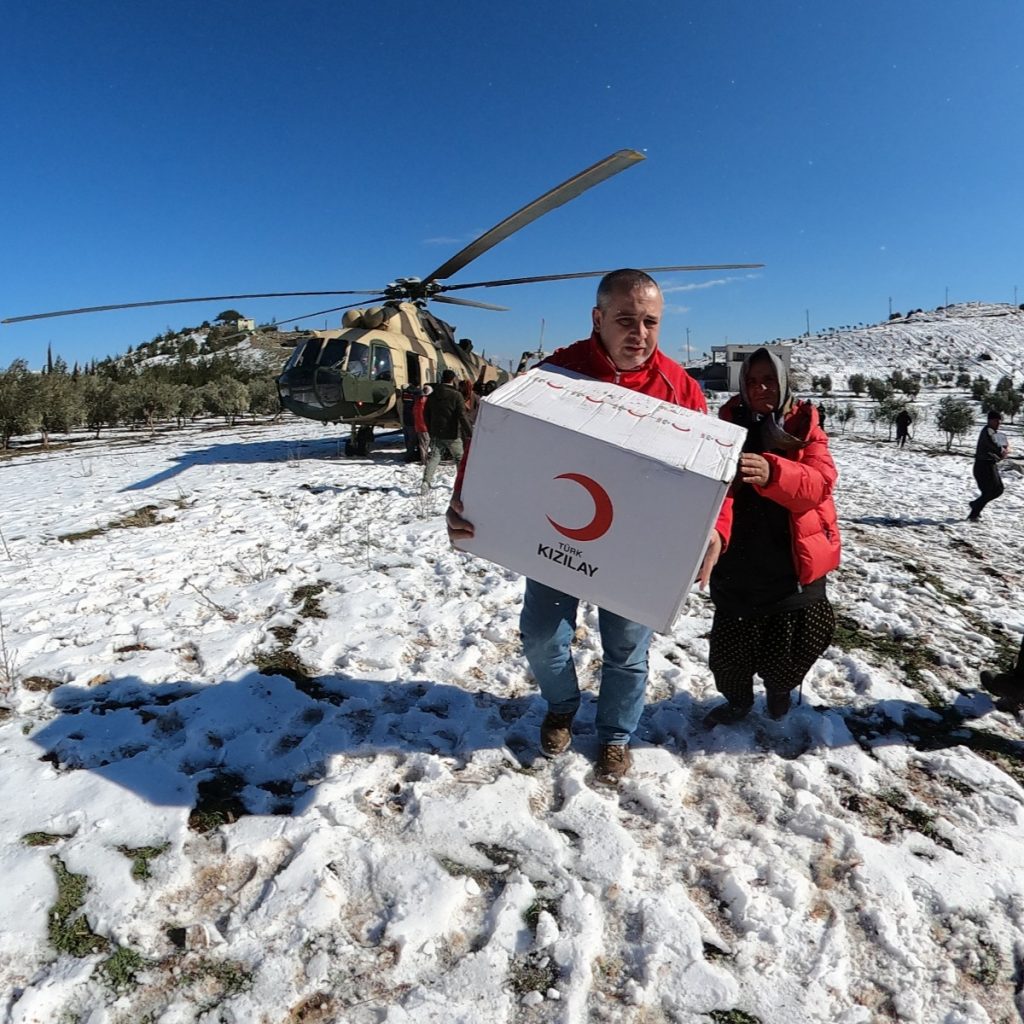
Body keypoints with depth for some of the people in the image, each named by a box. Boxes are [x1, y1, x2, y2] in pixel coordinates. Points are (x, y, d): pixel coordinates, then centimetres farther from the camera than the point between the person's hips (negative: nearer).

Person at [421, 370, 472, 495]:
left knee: (433, 457, 3)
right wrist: (471, 433, -14)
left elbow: (426, 414, 13)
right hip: (452, 434, -4)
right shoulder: (456, 395, -12)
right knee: (460, 458, 12)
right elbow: (462, 416, -17)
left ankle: (426, 482, -14)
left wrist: (430, 430, 25)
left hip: (436, 434, 4)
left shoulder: (432, 395, 5)